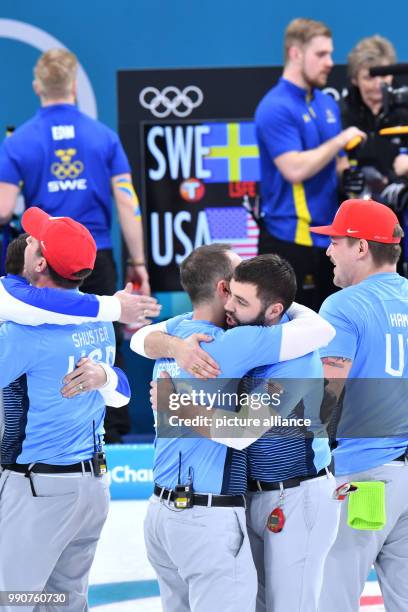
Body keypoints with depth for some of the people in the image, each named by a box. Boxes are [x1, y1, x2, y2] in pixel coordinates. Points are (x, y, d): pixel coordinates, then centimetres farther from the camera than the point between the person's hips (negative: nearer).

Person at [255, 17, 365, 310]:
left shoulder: (328, 105, 12)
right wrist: (340, 140, -15)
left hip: (328, 239, 8)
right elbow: (294, 168, -24)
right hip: (290, 240, -8)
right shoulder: (275, 108, -13)